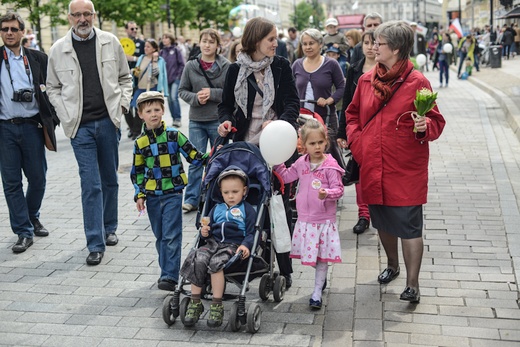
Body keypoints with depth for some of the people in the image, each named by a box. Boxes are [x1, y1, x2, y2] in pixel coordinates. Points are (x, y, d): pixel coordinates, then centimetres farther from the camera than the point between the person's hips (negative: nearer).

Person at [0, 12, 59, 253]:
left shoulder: (38, 59, 6)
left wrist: (52, 120, 2)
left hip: (32, 126, 1)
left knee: (38, 178, 8)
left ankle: (32, 217, 34)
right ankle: (24, 232, 11)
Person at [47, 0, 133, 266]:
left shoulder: (110, 42, 3)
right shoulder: (58, 50, 0)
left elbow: (125, 78, 12)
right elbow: (53, 88, 9)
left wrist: (122, 105, 0)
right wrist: (66, 117, -2)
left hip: (108, 122, 2)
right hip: (80, 126, -2)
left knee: (110, 179, 14)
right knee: (90, 184, -5)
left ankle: (109, 229, 32)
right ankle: (96, 244, 2)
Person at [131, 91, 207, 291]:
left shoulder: (174, 135, -4)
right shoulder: (140, 142, 3)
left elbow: (194, 156, 1)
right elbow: (137, 172, 10)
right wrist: (139, 195, 3)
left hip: (172, 193, -3)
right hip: (152, 197, 3)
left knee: (171, 236, -8)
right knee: (160, 237, 13)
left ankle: (169, 276, -5)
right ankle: (168, 271, 25)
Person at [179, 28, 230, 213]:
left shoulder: (226, 66, -5)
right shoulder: (190, 66, 3)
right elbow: (182, 90, 7)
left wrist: (213, 93, -16)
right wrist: (195, 98, -11)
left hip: (219, 120, -2)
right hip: (196, 121, 2)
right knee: (195, 161, 5)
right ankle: (191, 199, 13)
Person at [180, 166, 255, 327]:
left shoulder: (247, 209, 10)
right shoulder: (217, 208, 24)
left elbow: (251, 232, 2)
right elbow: (209, 231, 25)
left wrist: (246, 245, -18)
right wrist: (204, 233, 1)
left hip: (234, 246, -4)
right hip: (213, 243, 4)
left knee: (216, 262, -33)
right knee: (197, 260, -25)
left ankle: (216, 306, -24)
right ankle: (195, 303, -18)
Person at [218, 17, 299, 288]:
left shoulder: (281, 65, 3)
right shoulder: (236, 70, 3)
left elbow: (292, 103, -3)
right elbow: (226, 105, 11)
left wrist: (279, 122, -22)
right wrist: (226, 121, -11)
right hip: (245, 145, 1)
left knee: (279, 205, 2)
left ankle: (284, 268, 11)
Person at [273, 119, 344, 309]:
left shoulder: (331, 165, -13)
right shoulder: (301, 163, 3)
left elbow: (338, 189, -14)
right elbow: (287, 176, 17)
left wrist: (327, 193, -33)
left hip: (324, 220, -5)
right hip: (305, 219, 5)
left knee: (321, 256, 5)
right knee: (309, 254, 14)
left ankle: (317, 293, 15)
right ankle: (322, 277, 41)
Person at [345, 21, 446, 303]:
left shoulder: (417, 82, -8)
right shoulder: (366, 80, 7)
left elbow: (436, 122, -3)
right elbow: (353, 114, 19)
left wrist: (425, 127, -25)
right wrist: (355, 139, 3)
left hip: (406, 171, -5)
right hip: (373, 169, 5)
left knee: (409, 226, -2)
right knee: (383, 222, 19)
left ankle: (412, 284, 8)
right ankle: (392, 265, 42)